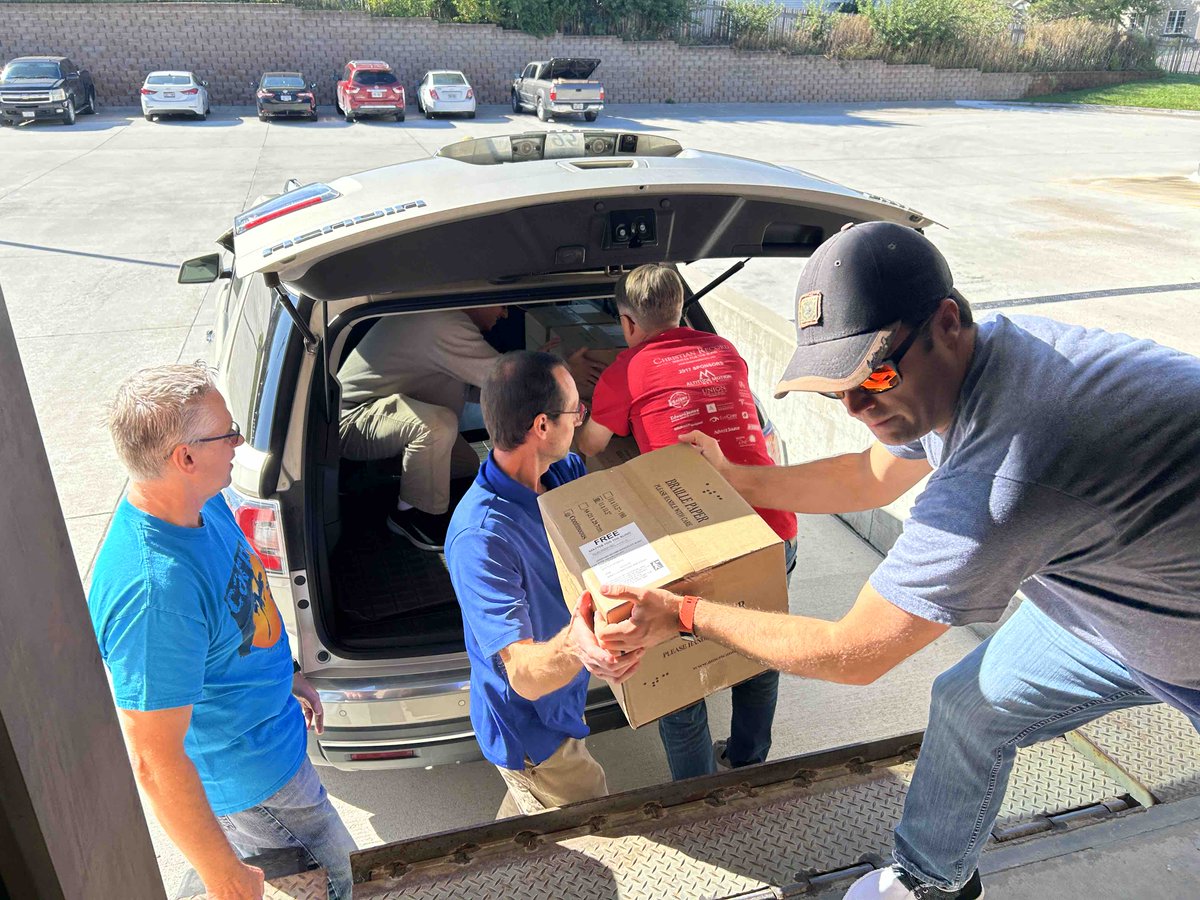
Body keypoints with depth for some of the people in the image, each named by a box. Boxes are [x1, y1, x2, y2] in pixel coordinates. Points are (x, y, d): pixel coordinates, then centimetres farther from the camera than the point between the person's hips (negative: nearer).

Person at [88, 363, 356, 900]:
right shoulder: (153, 591, -40)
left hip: (271, 730, 8)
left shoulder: (201, 503, -11)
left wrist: (286, 676, 19)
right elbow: (154, 764, -32)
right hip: (247, 781, -8)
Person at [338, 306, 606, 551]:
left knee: (468, 464, 5)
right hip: (351, 420, -11)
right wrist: (568, 370, -13)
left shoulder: (447, 318, 6)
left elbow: (480, 384, 10)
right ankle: (414, 515, -15)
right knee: (439, 423, -36)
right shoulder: (445, 326, -27)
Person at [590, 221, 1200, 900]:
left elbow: (853, 654, -30)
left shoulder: (1002, 475, -42)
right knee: (968, 707, 14)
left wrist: (683, 613, -22)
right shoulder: (939, 376, -15)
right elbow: (871, 477, 6)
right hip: (1116, 591, 8)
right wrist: (732, 477, 6)